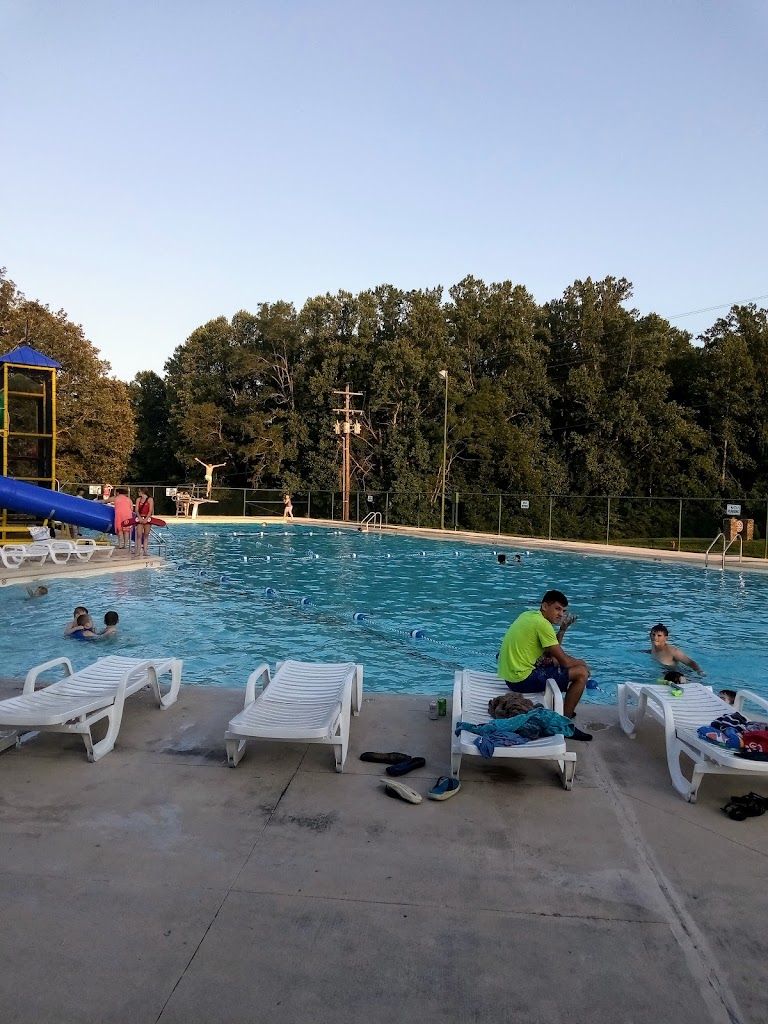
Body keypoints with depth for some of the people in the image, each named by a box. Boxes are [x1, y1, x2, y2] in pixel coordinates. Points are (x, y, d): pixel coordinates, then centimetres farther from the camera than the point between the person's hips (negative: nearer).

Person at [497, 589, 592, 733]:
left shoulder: (528, 615, 12)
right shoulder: (542, 623, -16)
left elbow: (550, 653, 18)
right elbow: (565, 661, -13)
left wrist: (562, 630, 4)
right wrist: (581, 662, 7)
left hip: (509, 674, 10)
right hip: (522, 680, -10)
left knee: (555, 661, 31)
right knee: (582, 672, -5)